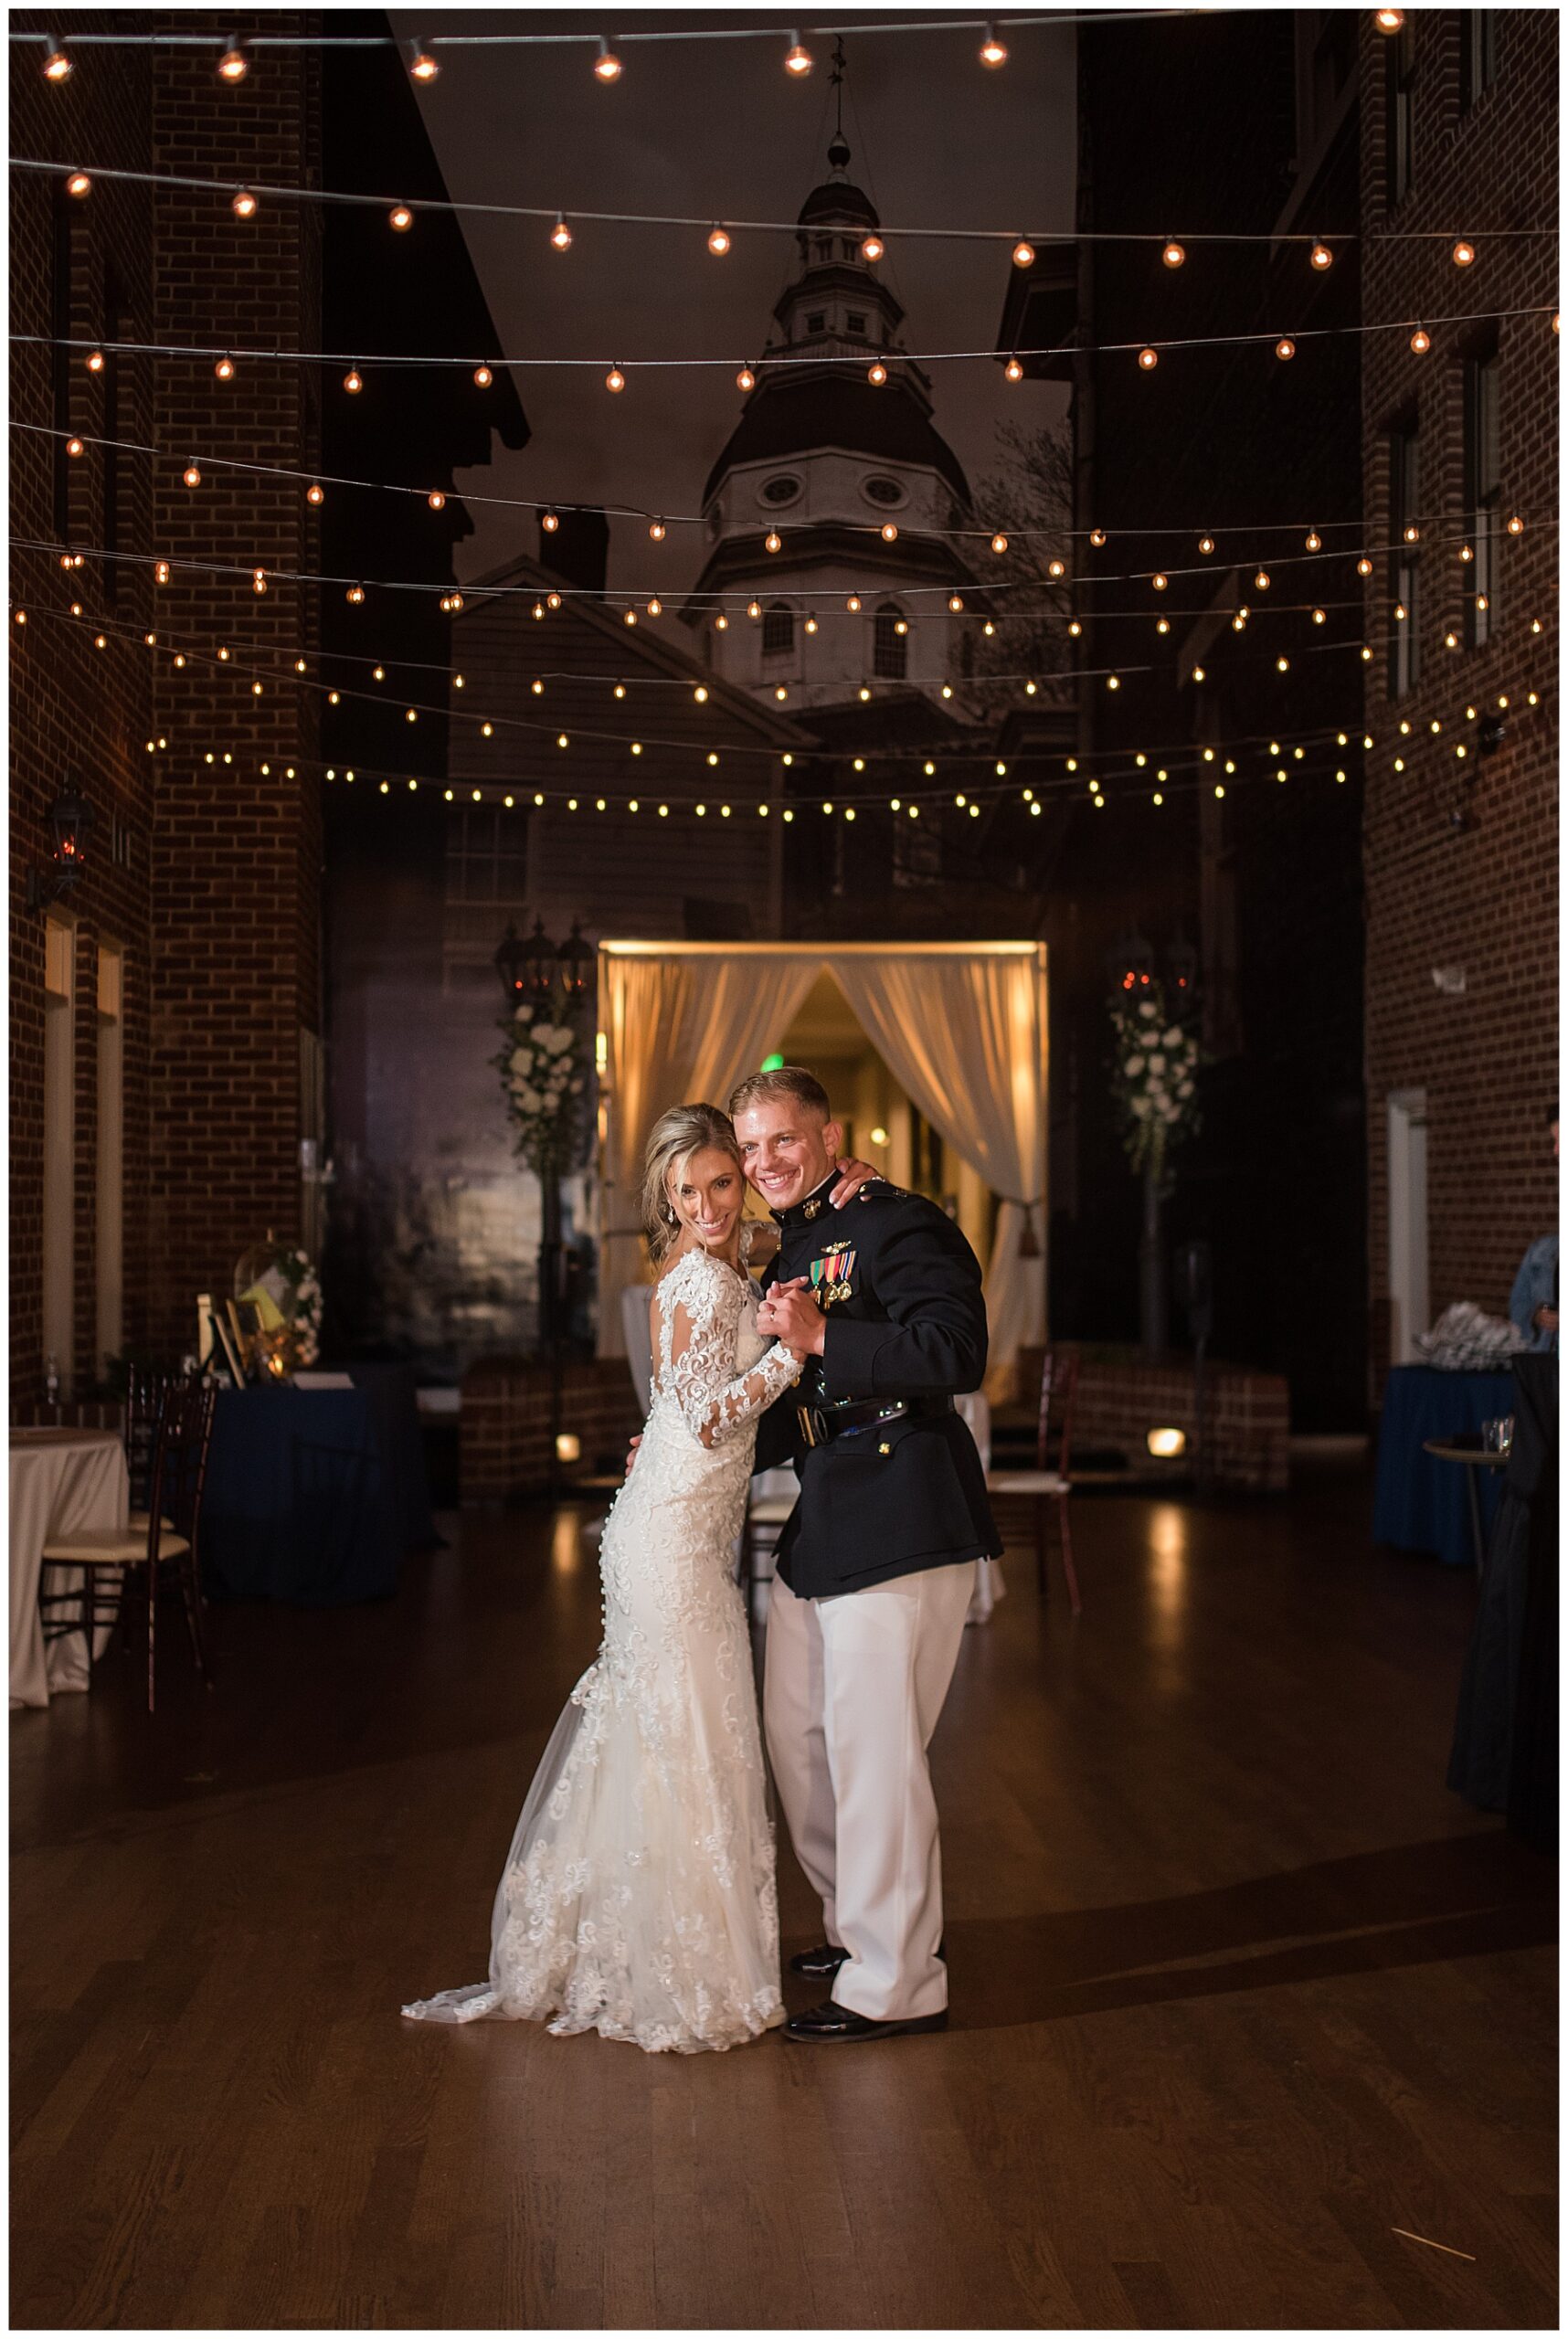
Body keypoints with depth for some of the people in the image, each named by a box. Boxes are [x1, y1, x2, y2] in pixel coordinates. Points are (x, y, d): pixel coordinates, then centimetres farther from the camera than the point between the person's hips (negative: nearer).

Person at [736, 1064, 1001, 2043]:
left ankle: (898, 1982, 10)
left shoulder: (900, 1227, -10)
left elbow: (957, 1354, -24)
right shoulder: (794, 1254, 18)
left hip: (902, 1529, -10)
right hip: (821, 1533, 10)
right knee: (795, 1734, 18)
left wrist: (821, 1337, -23)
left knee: (875, 1753, -4)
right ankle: (858, 1925, 37)